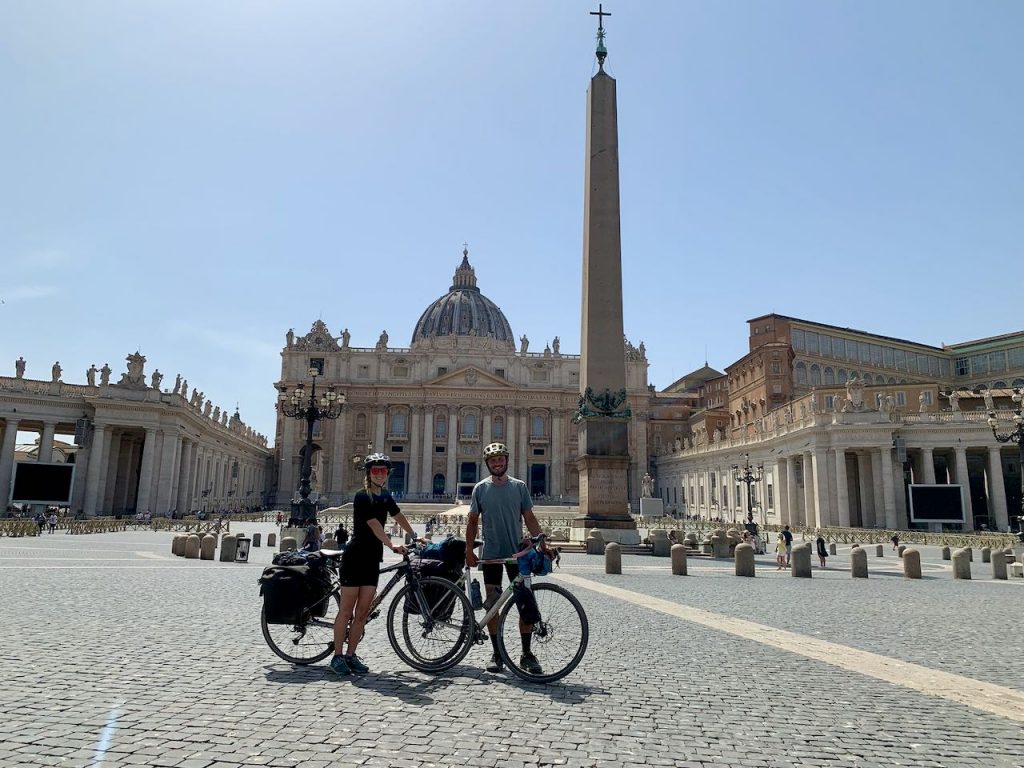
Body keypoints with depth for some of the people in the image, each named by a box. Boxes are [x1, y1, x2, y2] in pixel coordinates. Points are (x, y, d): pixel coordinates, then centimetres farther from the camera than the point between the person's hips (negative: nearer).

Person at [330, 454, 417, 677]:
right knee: (346, 611, 0)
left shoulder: (385, 497, 10)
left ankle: (351, 656, 16)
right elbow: (374, 525, -25)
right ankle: (337, 657, 9)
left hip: (373, 560, 7)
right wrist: (392, 545, -36)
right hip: (355, 558, -7)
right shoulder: (362, 497, -13)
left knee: (362, 612, 7)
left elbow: (399, 517, 24)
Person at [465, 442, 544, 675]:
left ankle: (527, 654, 11)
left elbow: (529, 518, 4)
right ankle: (497, 654, 17)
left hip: (517, 553, 0)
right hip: (490, 555, 0)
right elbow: (473, 521, 6)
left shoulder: (519, 486, 3)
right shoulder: (480, 488, 2)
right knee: (492, 604, 4)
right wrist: (469, 550, -1)